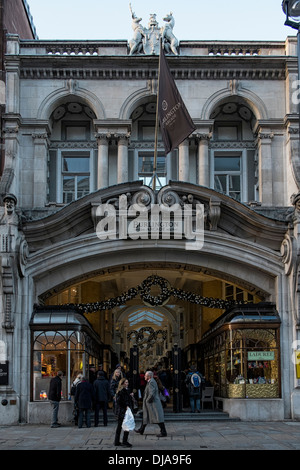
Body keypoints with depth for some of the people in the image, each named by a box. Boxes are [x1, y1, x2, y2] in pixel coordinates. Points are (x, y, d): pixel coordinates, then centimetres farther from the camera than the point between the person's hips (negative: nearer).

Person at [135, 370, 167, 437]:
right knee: (145, 416, 20)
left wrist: (148, 400, -13)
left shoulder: (151, 382, -20)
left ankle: (163, 432, -4)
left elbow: (151, 394, -28)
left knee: (158, 418, -7)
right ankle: (141, 430, 31)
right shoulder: (151, 381, 13)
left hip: (153, 403, -11)